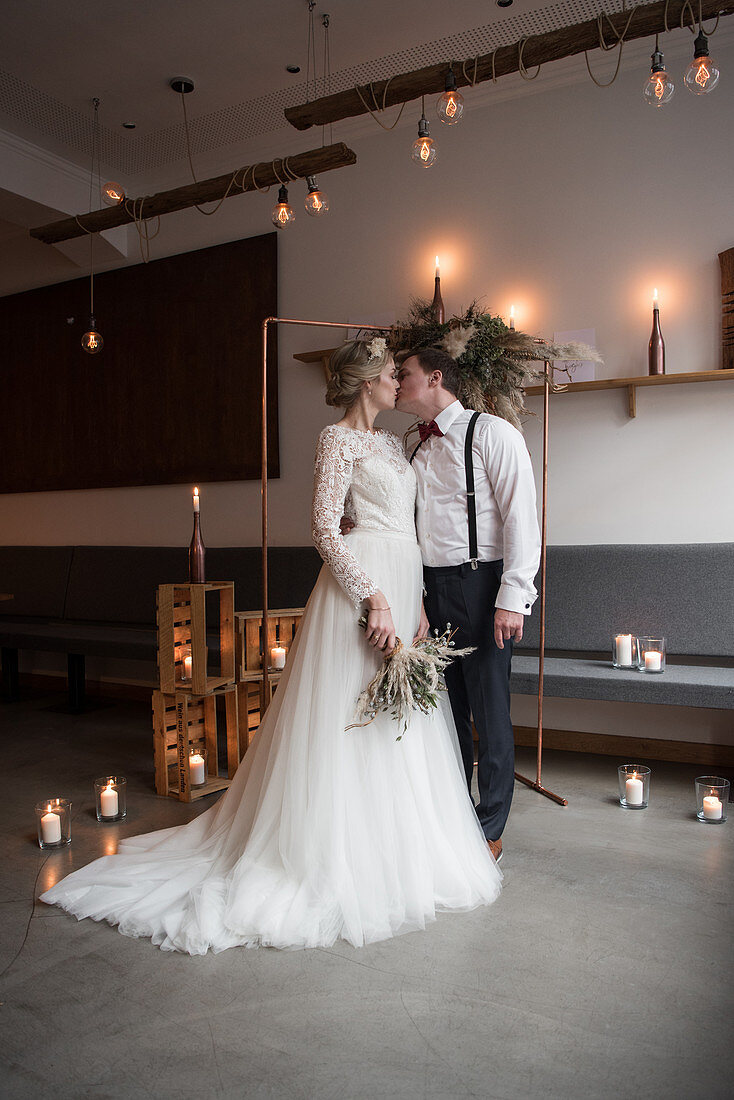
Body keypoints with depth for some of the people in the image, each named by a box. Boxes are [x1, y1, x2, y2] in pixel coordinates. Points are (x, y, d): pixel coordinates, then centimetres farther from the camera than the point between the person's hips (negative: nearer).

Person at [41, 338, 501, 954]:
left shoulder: (391, 443, 19)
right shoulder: (338, 439, -6)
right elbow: (325, 529, -15)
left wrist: (419, 602, 9)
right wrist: (376, 600, -21)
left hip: (403, 587, 9)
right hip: (364, 582, -8)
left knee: (397, 730, 13)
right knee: (352, 723, -2)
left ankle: (391, 850, 28)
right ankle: (338, 861, 12)